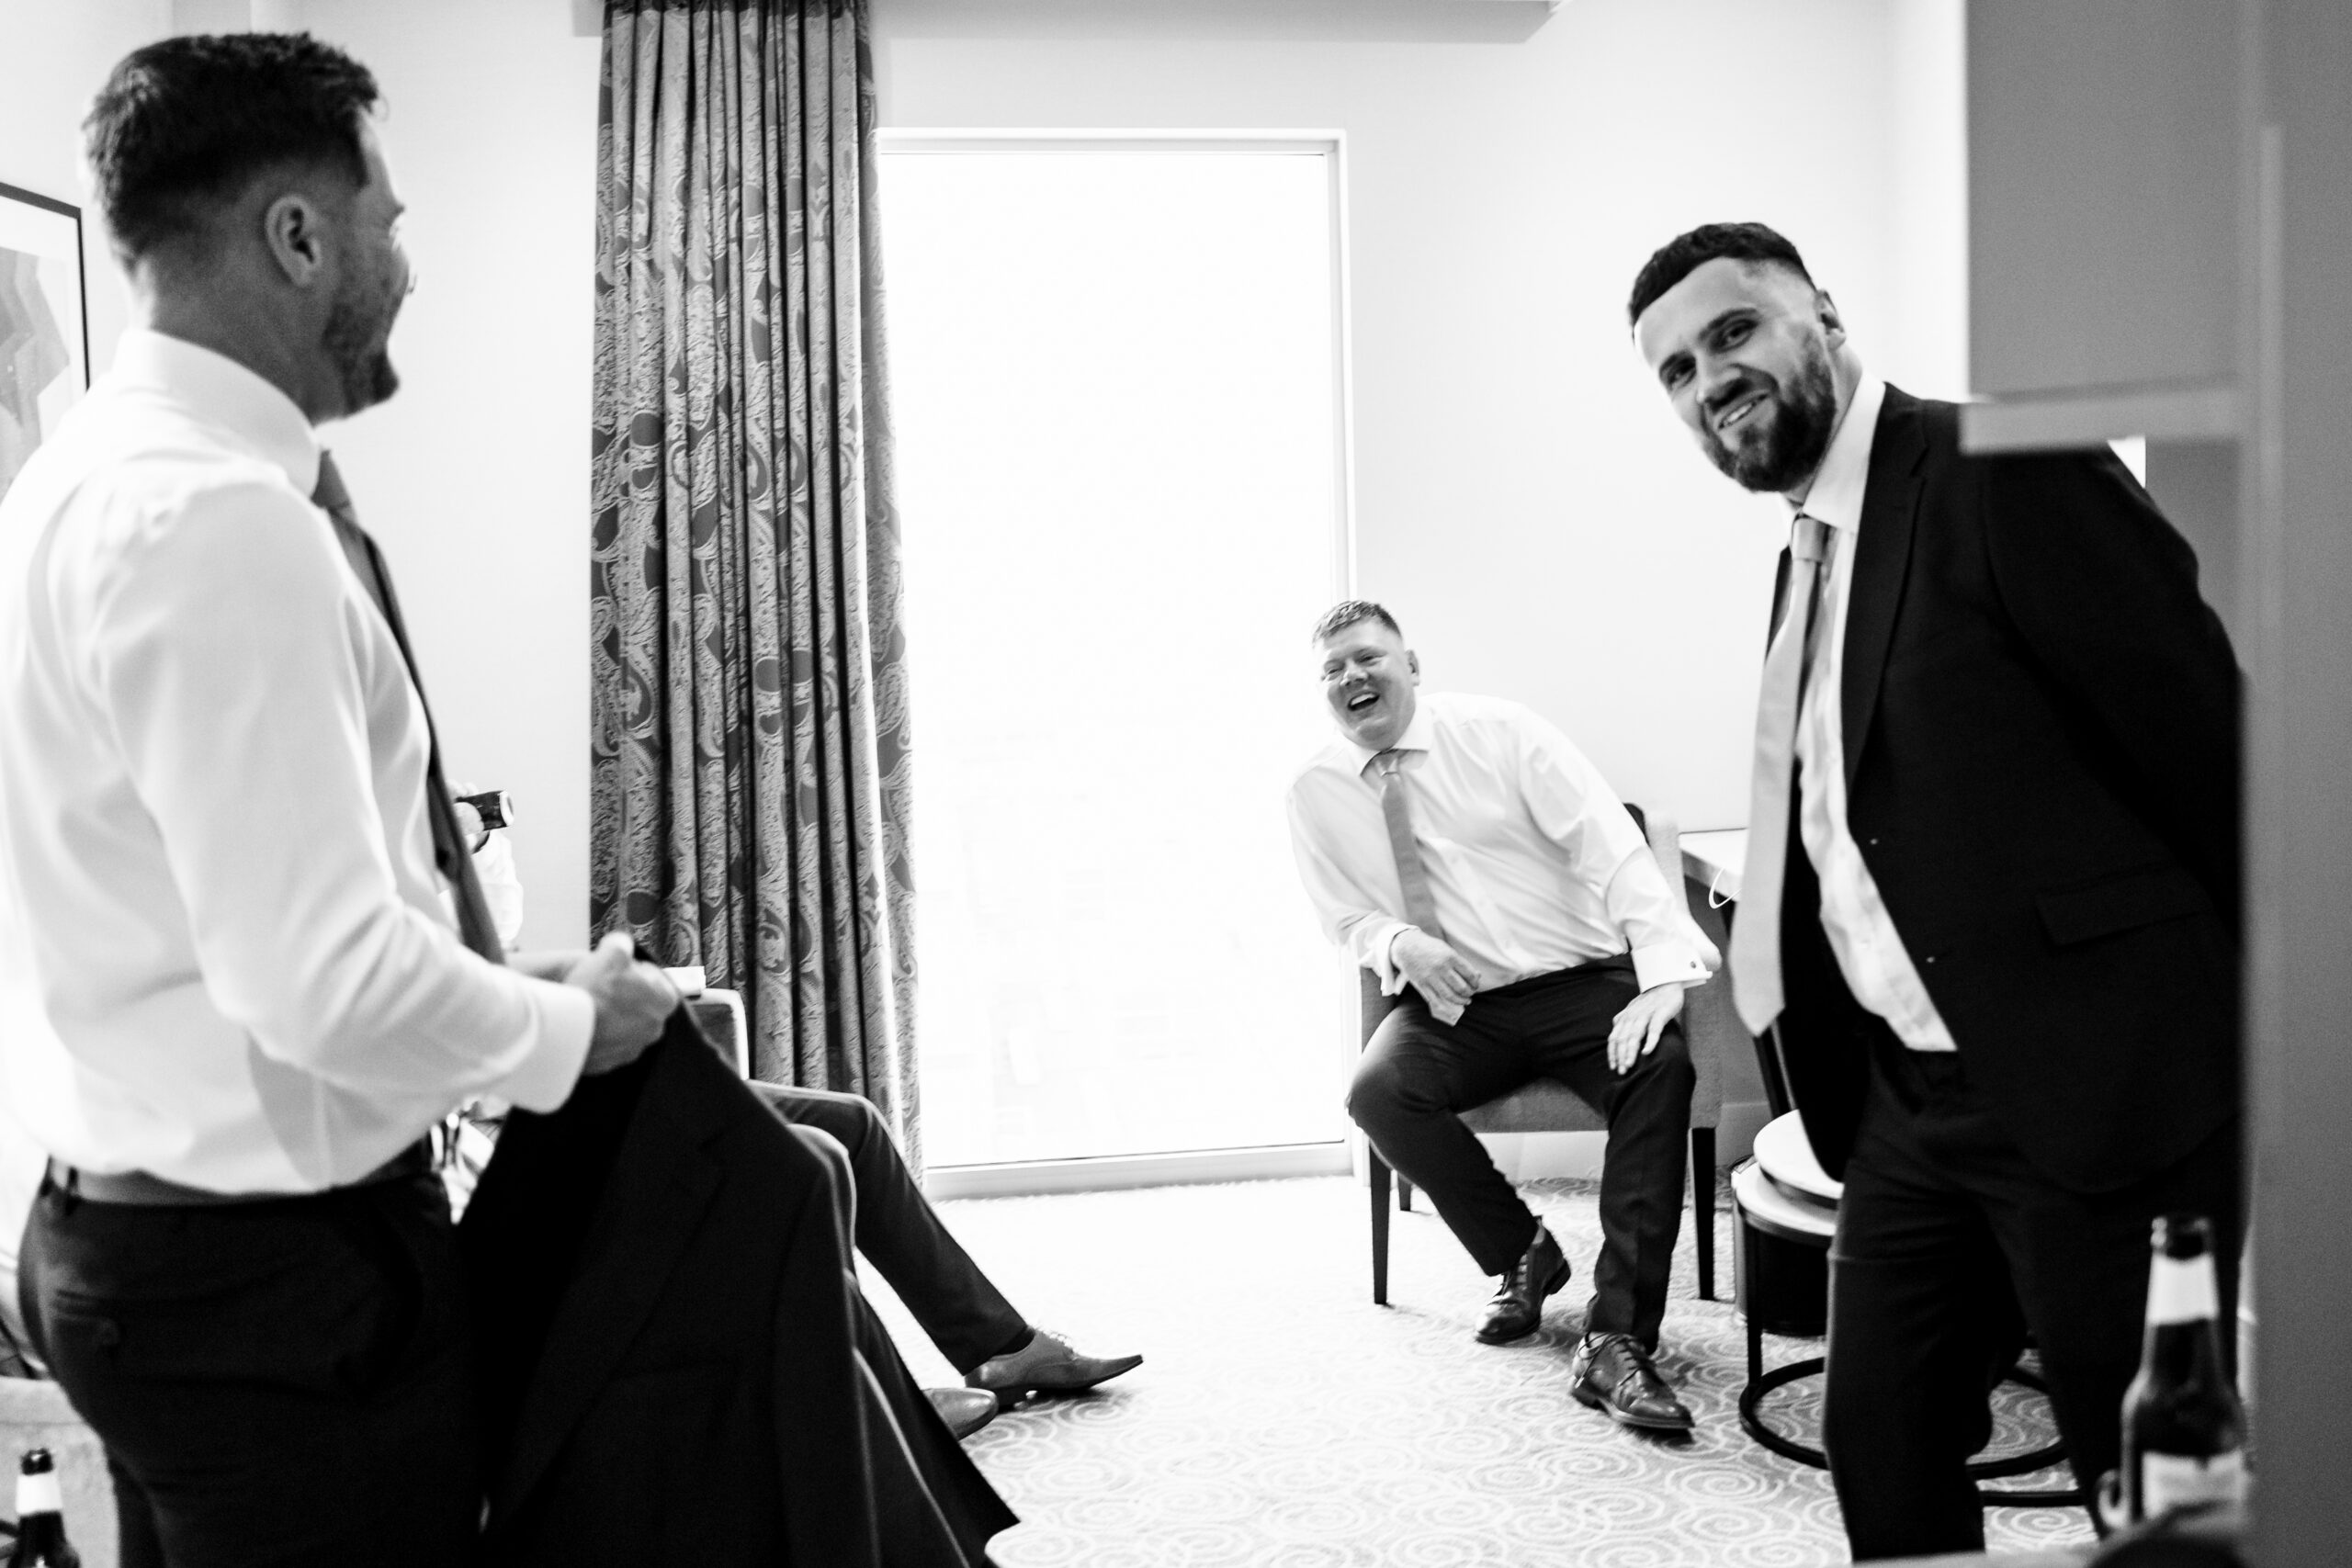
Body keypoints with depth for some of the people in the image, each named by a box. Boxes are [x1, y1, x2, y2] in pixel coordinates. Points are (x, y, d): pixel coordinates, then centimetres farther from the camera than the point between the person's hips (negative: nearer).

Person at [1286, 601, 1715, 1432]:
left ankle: (1614, 1341, -27)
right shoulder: (1316, 790, 4)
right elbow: (1348, 919, 14)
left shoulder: (1499, 732, -5)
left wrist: (1665, 974, -25)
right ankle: (1521, 1256, -3)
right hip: (1449, 1004, 2)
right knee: (1377, 1092, -29)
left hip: (1579, 980, -2)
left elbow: (1612, 846, -11)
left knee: (1662, 1064, -31)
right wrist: (1400, 943, -12)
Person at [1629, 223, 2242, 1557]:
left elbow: (2204, 729, -13)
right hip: (1915, 1100, 8)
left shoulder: (2003, 468, -11)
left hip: (2095, 1083, -8)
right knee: (1882, 1448, 15)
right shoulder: (1814, 549, 14)